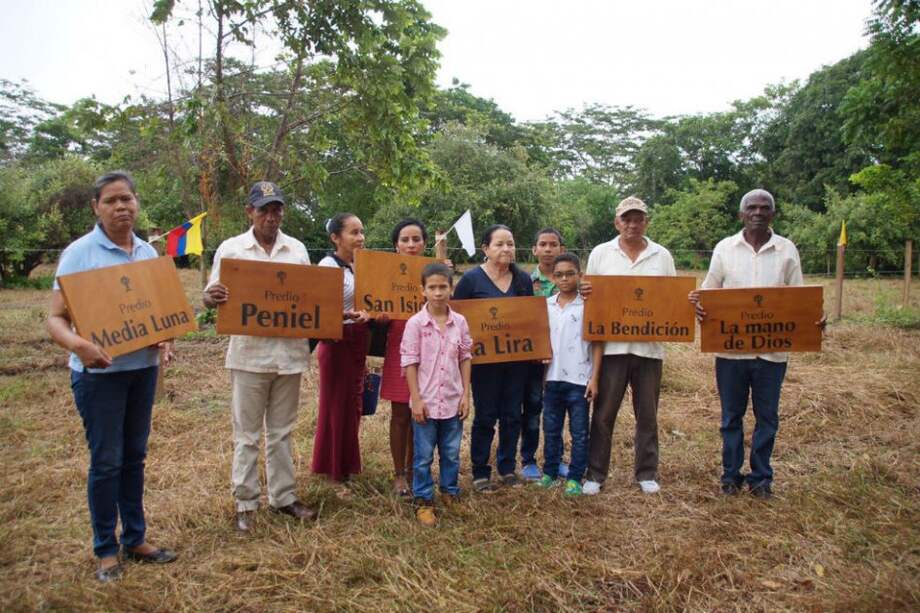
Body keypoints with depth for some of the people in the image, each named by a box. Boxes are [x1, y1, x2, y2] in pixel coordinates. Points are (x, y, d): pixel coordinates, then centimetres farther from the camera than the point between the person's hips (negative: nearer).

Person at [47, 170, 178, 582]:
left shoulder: (149, 253, 6)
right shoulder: (79, 253, -9)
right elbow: (55, 319, -12)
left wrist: (164, 340, -6)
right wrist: (77, 344, -33)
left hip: (143, 367, 5)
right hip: (98, 372, -5)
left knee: (134, 457, 14)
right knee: (106, 462, 4)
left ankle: (135, 539, 28)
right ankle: (106, 550, 21)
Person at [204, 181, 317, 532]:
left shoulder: (298, 249, 7)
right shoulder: (231, 249, -1)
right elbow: (211, 297, -1)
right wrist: (213, 297, -25)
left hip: (289, 353, 3)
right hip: (249, 355, -2)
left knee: (282, 431, 14)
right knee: (247, 434, 7)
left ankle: (283, 497, 26)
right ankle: (246, 502, 20)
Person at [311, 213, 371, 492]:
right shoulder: (328, 265, -13)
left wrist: (371, 313, 5)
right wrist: (347, 315, -37)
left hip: (358, 341, 7)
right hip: (337, 342, -7)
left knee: (353, 404, 14)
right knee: (337, 405, 2)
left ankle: (346, 464, 29)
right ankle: (335, 472, 16)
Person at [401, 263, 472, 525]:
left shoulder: (460, 322, 0)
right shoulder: (415, 323, -9)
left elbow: (465, 358, 6)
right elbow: (409, 362, -8)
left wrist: (466, 395, 2)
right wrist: (416, 399, -11)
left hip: (453, 400, 3)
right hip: (426, 401, -3)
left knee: (451, 453, 16)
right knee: (423, 456, 8)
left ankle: (450, 494, 34)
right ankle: (423, 501, 22)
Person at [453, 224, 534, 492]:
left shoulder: (523, 279, 6)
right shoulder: (471, 278, -6)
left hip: (517, 358, 4)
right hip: (485, 359, -4)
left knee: (512, 415, 11)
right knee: (485, 417, 5)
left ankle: (507, 467, 28)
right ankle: (480, 472, 18)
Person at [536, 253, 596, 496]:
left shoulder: (587, 305, -6)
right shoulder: (545, 305, 5)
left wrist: (594, 378, -9)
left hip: (579, 379, -4)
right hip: (553, 377, 4)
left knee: (579, 432, 7)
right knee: (551, 430, 14)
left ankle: (575, 478, 18)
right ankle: (549, 472, 28)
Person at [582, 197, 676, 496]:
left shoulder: (662, 256, 7)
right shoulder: (600, 254, 4)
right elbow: (588, 297, 7)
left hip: (649, 345, 2)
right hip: (611, 345, -1)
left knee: (647, 414, 12)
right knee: (603, 413, 5)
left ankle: (647, 473, 26)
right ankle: (595, 473, 17)